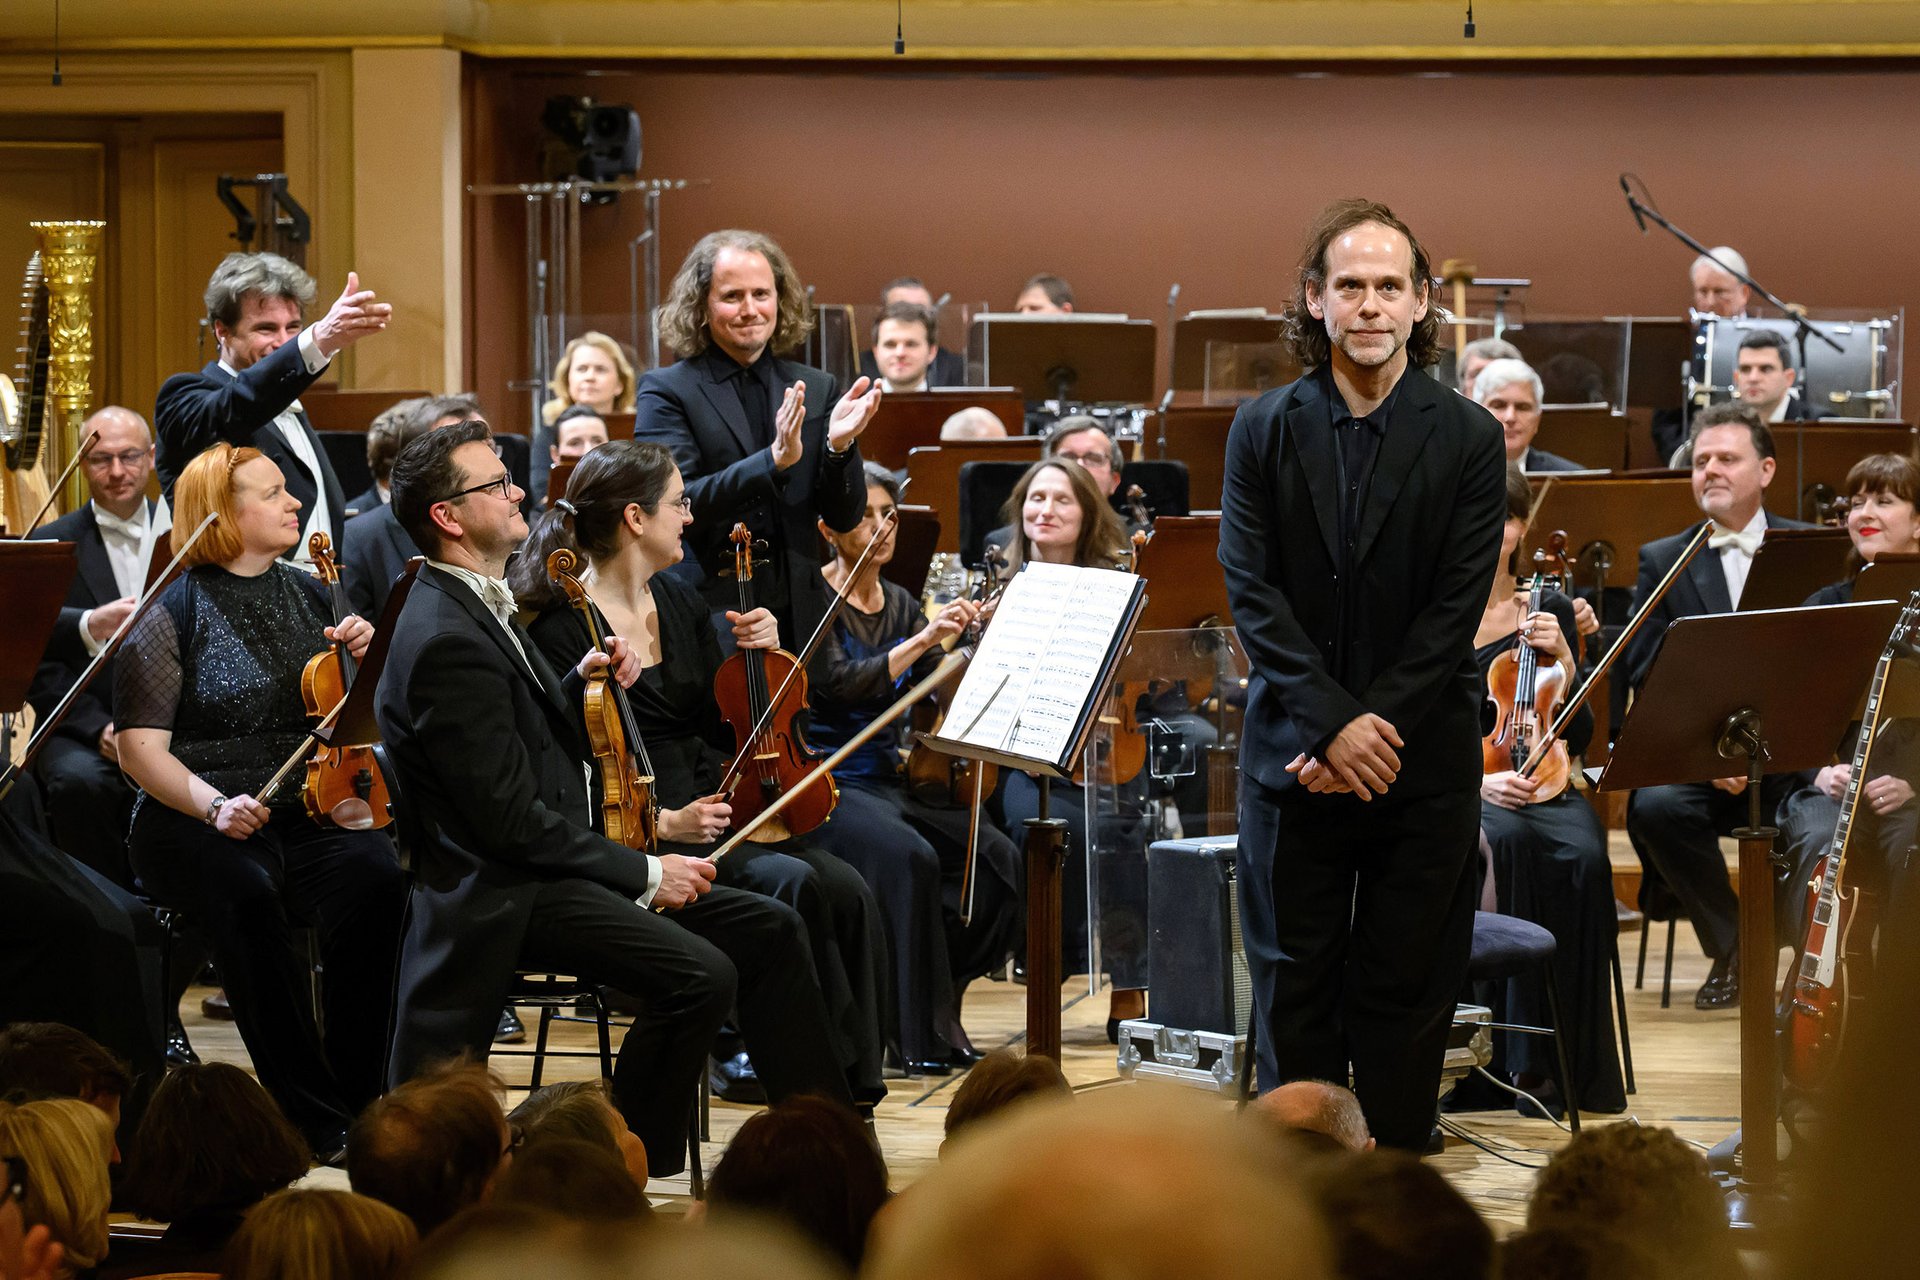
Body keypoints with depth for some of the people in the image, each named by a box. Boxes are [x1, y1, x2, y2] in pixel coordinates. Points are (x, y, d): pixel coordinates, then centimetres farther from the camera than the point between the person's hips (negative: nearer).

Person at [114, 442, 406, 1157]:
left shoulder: (309, 596, 15)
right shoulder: (175, 611, 0)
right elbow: (140, 748, -5)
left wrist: (366, 658, -4)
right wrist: (213, 804, -22)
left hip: (307, 817, 4)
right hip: (193, 824, -4)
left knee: (376, 879, -31)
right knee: (248, 897, -38)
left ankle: (361, 1094, -22)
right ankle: (313, 1116, -30)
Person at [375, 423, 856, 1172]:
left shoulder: (480, 606, 14)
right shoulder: (445, 640, -20)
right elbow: (510, 820, -22)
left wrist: (580, 686, 3)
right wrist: (644, 873, -16)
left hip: (557, 864, 11)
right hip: (503, 897, -11)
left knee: (767, 929, 6)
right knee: (700, 972, -27)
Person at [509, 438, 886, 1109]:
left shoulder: (677, 602, 15)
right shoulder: (565, 630, -8)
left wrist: (754, 656, 3)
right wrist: (663, 822, -22)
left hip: (714, 811, 7)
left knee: (846, 890, -20)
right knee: (792, 884, -30)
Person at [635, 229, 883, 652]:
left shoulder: (817, 390, 10)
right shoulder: (666, 391, -2)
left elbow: (844, 517, 6)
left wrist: (838, 446, -13)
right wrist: (773, 462, -26)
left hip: (797, 618, 4)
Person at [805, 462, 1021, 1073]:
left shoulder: (900, 604, 14)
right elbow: (841, 686, -20)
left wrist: (958, 641, -13)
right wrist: (921, 641, -26)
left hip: (892, 781, 6)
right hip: (827, 784, -6)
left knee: (998, 859, -16)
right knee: (909, 857, -33)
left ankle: (932, 996, -1)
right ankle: (920, 1033, -23)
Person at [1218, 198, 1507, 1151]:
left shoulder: (1468, 439, 0)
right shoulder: (1263, 430, 3)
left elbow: (1456, 608, -6)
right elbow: (1252, 592, -4)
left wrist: (1374, 732, -14)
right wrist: (1332, 724, -15)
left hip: (1424, 764, -1)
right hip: (1293, 755, 1)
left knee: (1405, 991, 4)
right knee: (1295, 990, 5)